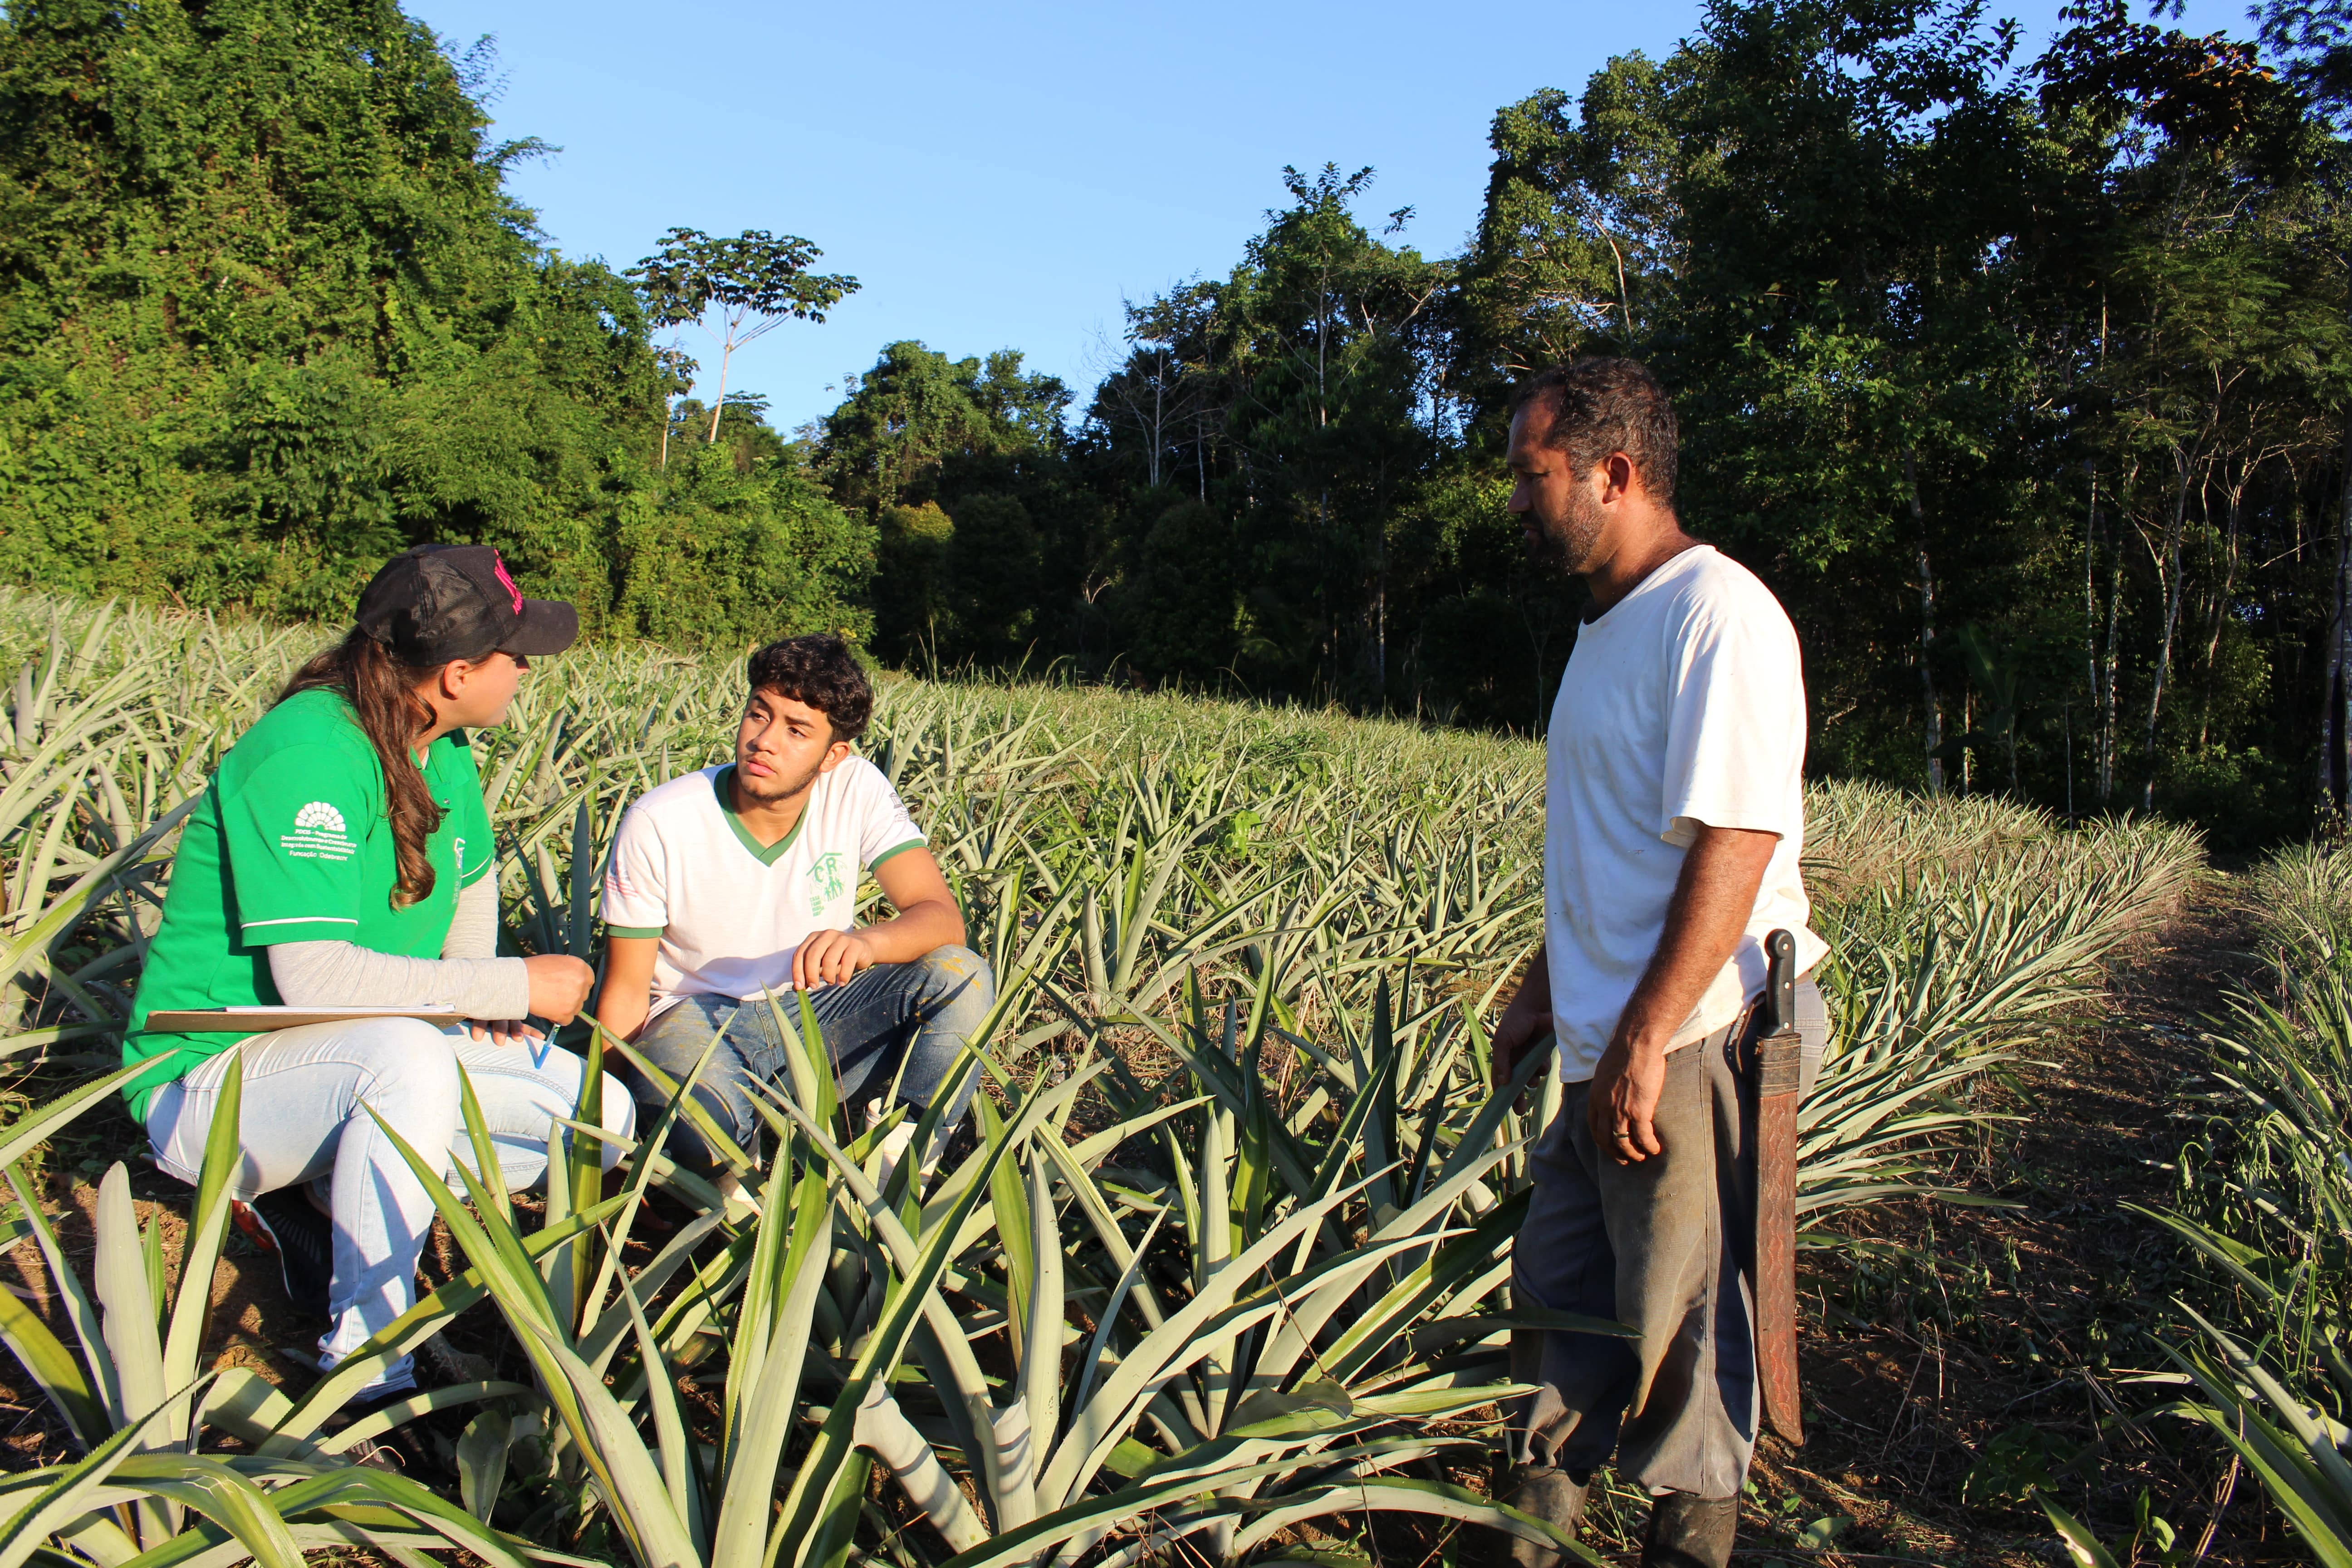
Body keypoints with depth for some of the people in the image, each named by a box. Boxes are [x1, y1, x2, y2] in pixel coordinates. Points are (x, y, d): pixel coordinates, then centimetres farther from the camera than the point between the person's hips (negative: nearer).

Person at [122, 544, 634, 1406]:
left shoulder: (440, 748, 1)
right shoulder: (310, 753, -25)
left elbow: (473, 876, 21)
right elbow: (314, 976, -32)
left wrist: (479, 989, 1)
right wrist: (516, 986, -24)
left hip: (364, 1056, 8)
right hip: (215, 1079, -8)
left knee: (603, 1115, -3)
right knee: (408, 1054, -40)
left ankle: (322, 1201, 4)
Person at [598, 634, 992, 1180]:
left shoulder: (857, 789, -10)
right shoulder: (658, 825, -14)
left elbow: (943, 918, -17)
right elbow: (625, 990, -8)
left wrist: (866, 941, -40)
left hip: (815, 1012, 3)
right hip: (698, 1021, -2)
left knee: (962, 977, -23)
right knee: (698, 1117, -38)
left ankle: (898, 1159, -12)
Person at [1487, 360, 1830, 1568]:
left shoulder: (1717, 616, -15)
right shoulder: (1610, 627, 15)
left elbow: (1736, 843, -23)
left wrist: (1645, 1038, -24)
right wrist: (1543, 988, 23)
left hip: (1689, 1045, -9)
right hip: (1608, 1044, 9)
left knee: (1685, 1321, 4)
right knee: (1557, 1290, 16)